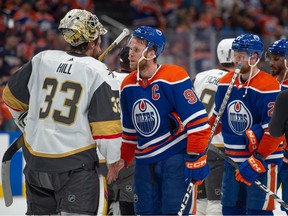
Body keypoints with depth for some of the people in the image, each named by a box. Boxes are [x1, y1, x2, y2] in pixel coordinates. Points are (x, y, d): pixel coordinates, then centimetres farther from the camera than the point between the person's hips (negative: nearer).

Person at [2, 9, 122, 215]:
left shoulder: (42, 59, 3)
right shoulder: (98, 72, -11)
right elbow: (106, 127, -12)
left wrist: (27, 124, 32)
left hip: (36, 157, 5)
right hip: (76, 164, -5)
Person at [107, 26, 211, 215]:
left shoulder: (173, 78, -14)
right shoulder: (128, 86, 8)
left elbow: (198, 123, -16)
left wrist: (196, 160, -17)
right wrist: (124, 160, 15)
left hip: (176, 158, -7)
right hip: (145, 162, 7)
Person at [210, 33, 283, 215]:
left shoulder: (268, 87, -17)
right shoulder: (226, 83, 5)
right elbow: (218, 118, 20)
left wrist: (257, 162, -22)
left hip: (263, 160, -7)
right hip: (234, 160, 7)